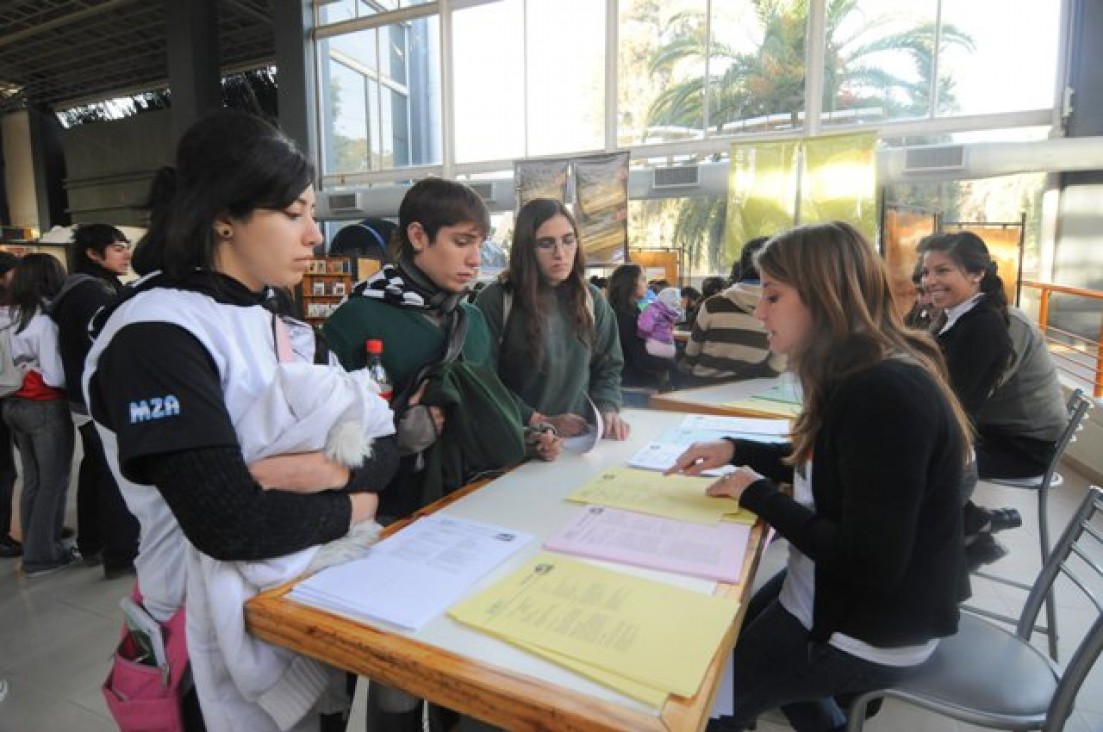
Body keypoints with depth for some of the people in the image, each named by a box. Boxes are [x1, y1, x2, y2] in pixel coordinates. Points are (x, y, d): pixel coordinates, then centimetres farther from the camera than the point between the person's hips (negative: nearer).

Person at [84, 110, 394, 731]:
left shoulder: (275, 324, 3)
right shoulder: (155, 335, -21)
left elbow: (385, 447, -1)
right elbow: (229, 524, -30)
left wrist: (333, 470, -22)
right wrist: (348, 510, -14)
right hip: (231, 621, -7)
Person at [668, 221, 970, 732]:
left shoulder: (886, 395, -32)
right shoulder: (863, 376, -1)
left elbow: (869, 563, -31)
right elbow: (824, 468, 12)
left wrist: (758, 495, -21)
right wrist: (736, 450, -1)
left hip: (870, 631, -9)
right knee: (737, 629, 28)